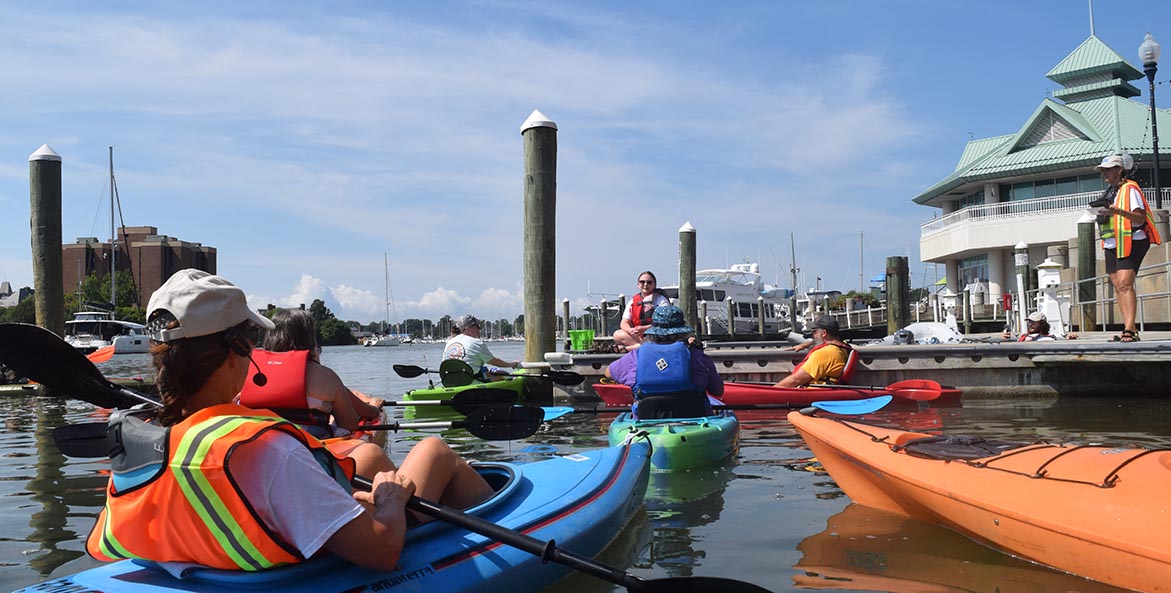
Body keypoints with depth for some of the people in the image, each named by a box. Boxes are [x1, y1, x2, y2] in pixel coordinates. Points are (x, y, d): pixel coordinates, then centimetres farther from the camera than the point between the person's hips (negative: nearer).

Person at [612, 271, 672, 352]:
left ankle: (625, 348, -30)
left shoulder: (661, 300, 1)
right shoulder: (633, 301, 13)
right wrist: (631, 330, -19)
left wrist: (644, 328, -27)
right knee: (617, 335, -20)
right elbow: (624, 323, 7)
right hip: (637, 336, 4)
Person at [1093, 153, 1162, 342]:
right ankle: (1129, 329, 6)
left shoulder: (1130, 189, -7)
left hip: (1130, 242, -9)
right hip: (1112, 244, 9)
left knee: (1125, 284, -19)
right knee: (1118, 286, 4)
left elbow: (1140, 217, -18)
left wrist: (1118, 211, -30)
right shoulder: (1111, 191, 20)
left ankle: (1130, 330, -25)